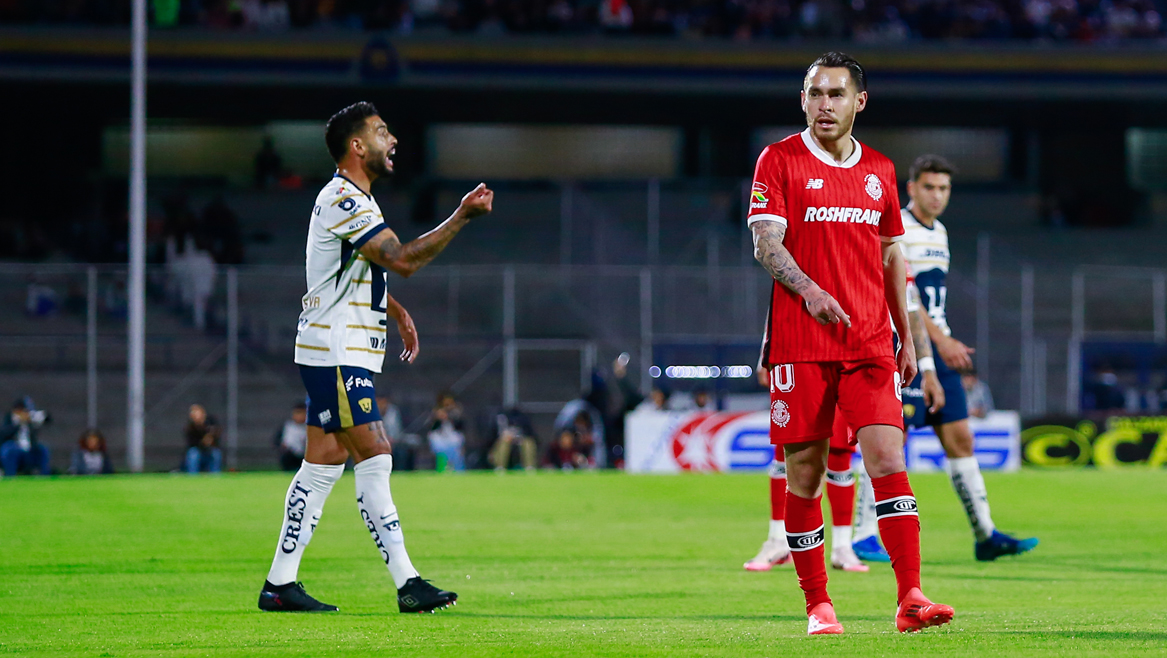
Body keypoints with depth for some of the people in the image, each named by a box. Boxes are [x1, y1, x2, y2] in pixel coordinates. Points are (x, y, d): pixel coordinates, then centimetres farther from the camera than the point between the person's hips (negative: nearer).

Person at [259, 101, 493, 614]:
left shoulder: (353, 199, 19)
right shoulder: (344, 201, -15)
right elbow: (402, 259, -25)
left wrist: (394, 310, 25)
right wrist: (462, 216, -23)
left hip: (339, 353, 11)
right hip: (335, 354, -11)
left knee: (324, 462, 9)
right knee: (374, 455, -13)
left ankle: (280, 583, 10)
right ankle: (406, 584, -16)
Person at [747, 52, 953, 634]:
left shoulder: (879, 170, 14)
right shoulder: (778, 161, 2)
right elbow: (765, 244, -7)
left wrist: (907, 339, 17)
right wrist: (809, 290, -24)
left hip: (870, 343, 2)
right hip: (799, 342, -2)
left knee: (888, 459, -11)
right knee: (804, 472, 0)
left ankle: (909, 598, -16)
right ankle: (818, 605, 9)